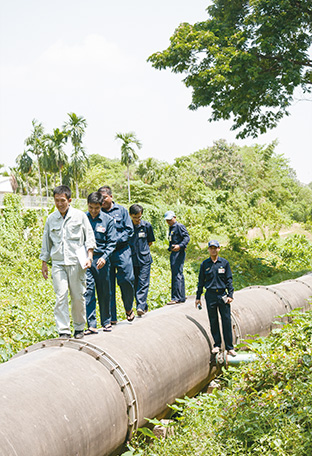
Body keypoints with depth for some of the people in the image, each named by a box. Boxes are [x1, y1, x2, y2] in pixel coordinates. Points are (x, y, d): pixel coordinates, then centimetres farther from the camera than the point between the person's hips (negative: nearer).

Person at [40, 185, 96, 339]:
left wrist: (89, 257, -3)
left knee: (78, 296, 3)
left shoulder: (80, 215, 4)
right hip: (58, 263, 1)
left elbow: (89, 237, 6)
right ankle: (63, 331, -6)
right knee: (61, 296, -8)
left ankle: (79, 328, 19)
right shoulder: (51, 219, 10)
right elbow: (46, 242, 17)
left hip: (76, 262, -1)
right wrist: (44, 263, 16)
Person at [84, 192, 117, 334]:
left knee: (104, 292, 8)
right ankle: (91, 325, -6)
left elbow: (112, 242, 0)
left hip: (101, 259, 0)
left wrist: (104, 257, -14)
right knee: (88, 291, -7)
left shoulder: (108, 220, 0)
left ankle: (106, 322, 23)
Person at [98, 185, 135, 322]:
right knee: (108, 285, 1)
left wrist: (116, 241, -9)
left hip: (121, 251, -1)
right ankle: (111, 317, 9)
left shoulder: (121, 210, 7)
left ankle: (128, 308, 19)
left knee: (127, 279, -8)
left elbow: (129, 230, 3)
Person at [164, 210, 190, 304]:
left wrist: (180, 246, -30)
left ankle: (176, 298, -15)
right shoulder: (171, 228, 20)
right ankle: (181, 297, 17)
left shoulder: (179, 226, -7)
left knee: (177, 274, -13)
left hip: (179, 253, -10)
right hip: (173, 253, 10)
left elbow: (187, 237, -17)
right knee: (175, 275, 11)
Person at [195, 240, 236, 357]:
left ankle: (229, 347, 5)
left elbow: (229, 280, 6)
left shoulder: (224, 263, 4)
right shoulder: (204, 264, 5)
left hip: (222, 294, -1)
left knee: (226, 321, -1)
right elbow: (201, 281, 10)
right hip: (210, 295, 1)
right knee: (213, 321, 5)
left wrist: (230, 295, -3)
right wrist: (198, 297, 8)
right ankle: (217, 345, 16)